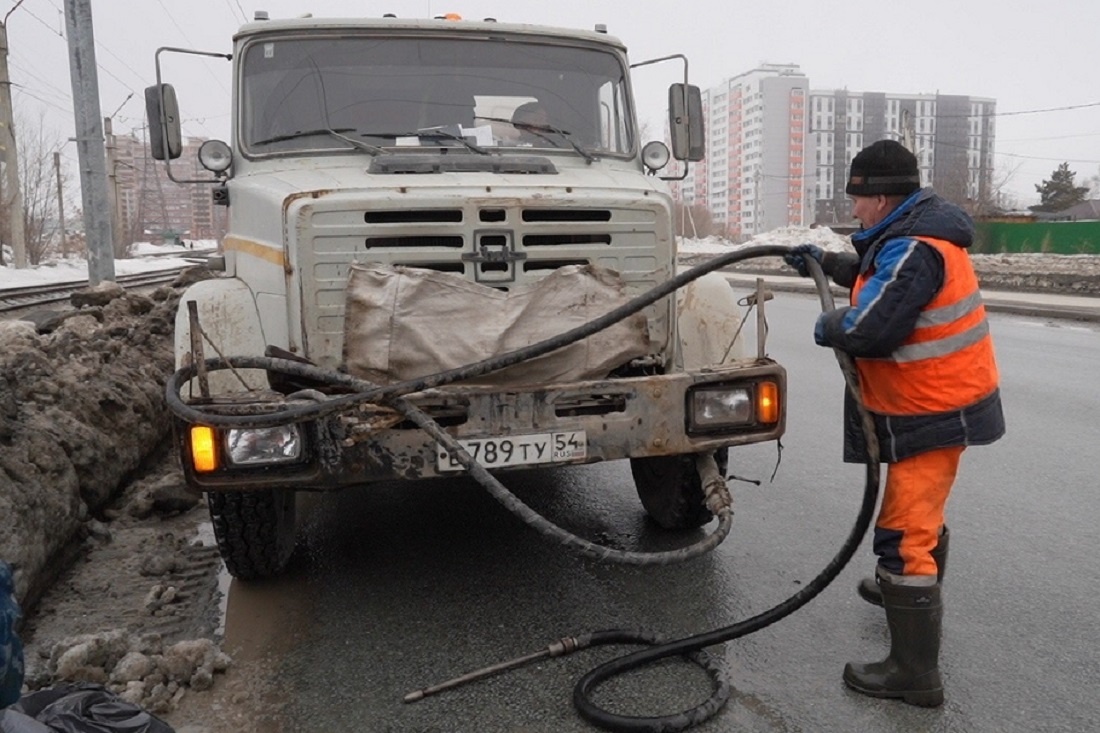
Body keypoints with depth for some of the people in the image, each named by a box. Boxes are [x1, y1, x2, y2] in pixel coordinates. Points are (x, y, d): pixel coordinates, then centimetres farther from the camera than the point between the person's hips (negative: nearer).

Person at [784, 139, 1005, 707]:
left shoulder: (913, 249, -25)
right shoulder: (912, 234, 8)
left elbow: (867, 330, -31)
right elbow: (877, 277, 26)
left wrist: (827, 326, -11)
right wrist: (824, 262, 19)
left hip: (933, 411, -11)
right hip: (939, 401, 11)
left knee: (904, 532, -9)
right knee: (920, 514, 29)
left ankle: (914, 673, -1)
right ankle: (910, 589, 52)